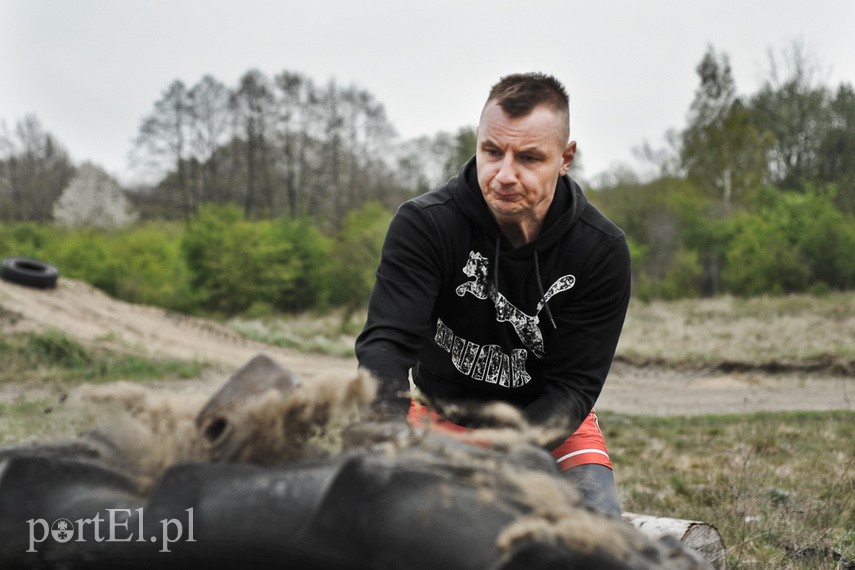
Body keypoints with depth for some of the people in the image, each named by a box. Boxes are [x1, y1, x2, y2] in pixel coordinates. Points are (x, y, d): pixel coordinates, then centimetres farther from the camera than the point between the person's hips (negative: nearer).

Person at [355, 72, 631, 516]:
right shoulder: (424, 224, -22)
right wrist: (398, 429, -55)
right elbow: (384, 342, -32)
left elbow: (574, 384, -19)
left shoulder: (603, 249, -18)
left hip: (551, 419, 1)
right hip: (444, 408, 0)